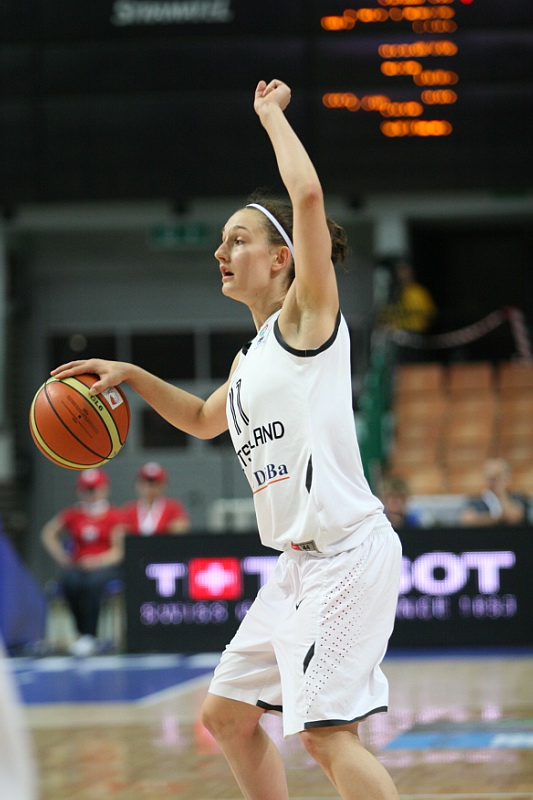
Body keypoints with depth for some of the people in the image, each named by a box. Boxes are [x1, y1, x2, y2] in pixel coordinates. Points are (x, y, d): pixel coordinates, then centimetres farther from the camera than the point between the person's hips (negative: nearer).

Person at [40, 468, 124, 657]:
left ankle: (89, 635, -31)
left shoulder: (114, 515, 2)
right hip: (78, 566, 2)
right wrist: (62, 557, 3)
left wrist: (98, 561, -20)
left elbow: (118, 550, -4)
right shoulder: (72, 514, 10)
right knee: (70, 581, -32)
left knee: (93, 581, -36)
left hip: (105, 566, -2)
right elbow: (48, 534, 17)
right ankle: (82, 632, -23)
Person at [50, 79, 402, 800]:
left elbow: (309, 195, -21)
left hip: (349, 549, -10)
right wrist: (132, 376, 27)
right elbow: (205, 419, 39)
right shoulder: (252, 357, 18)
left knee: (326, 731, -19)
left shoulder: (308, 316, -6)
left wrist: (272, 113, -7)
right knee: (226, 714, 15)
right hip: (299, 562, 10)